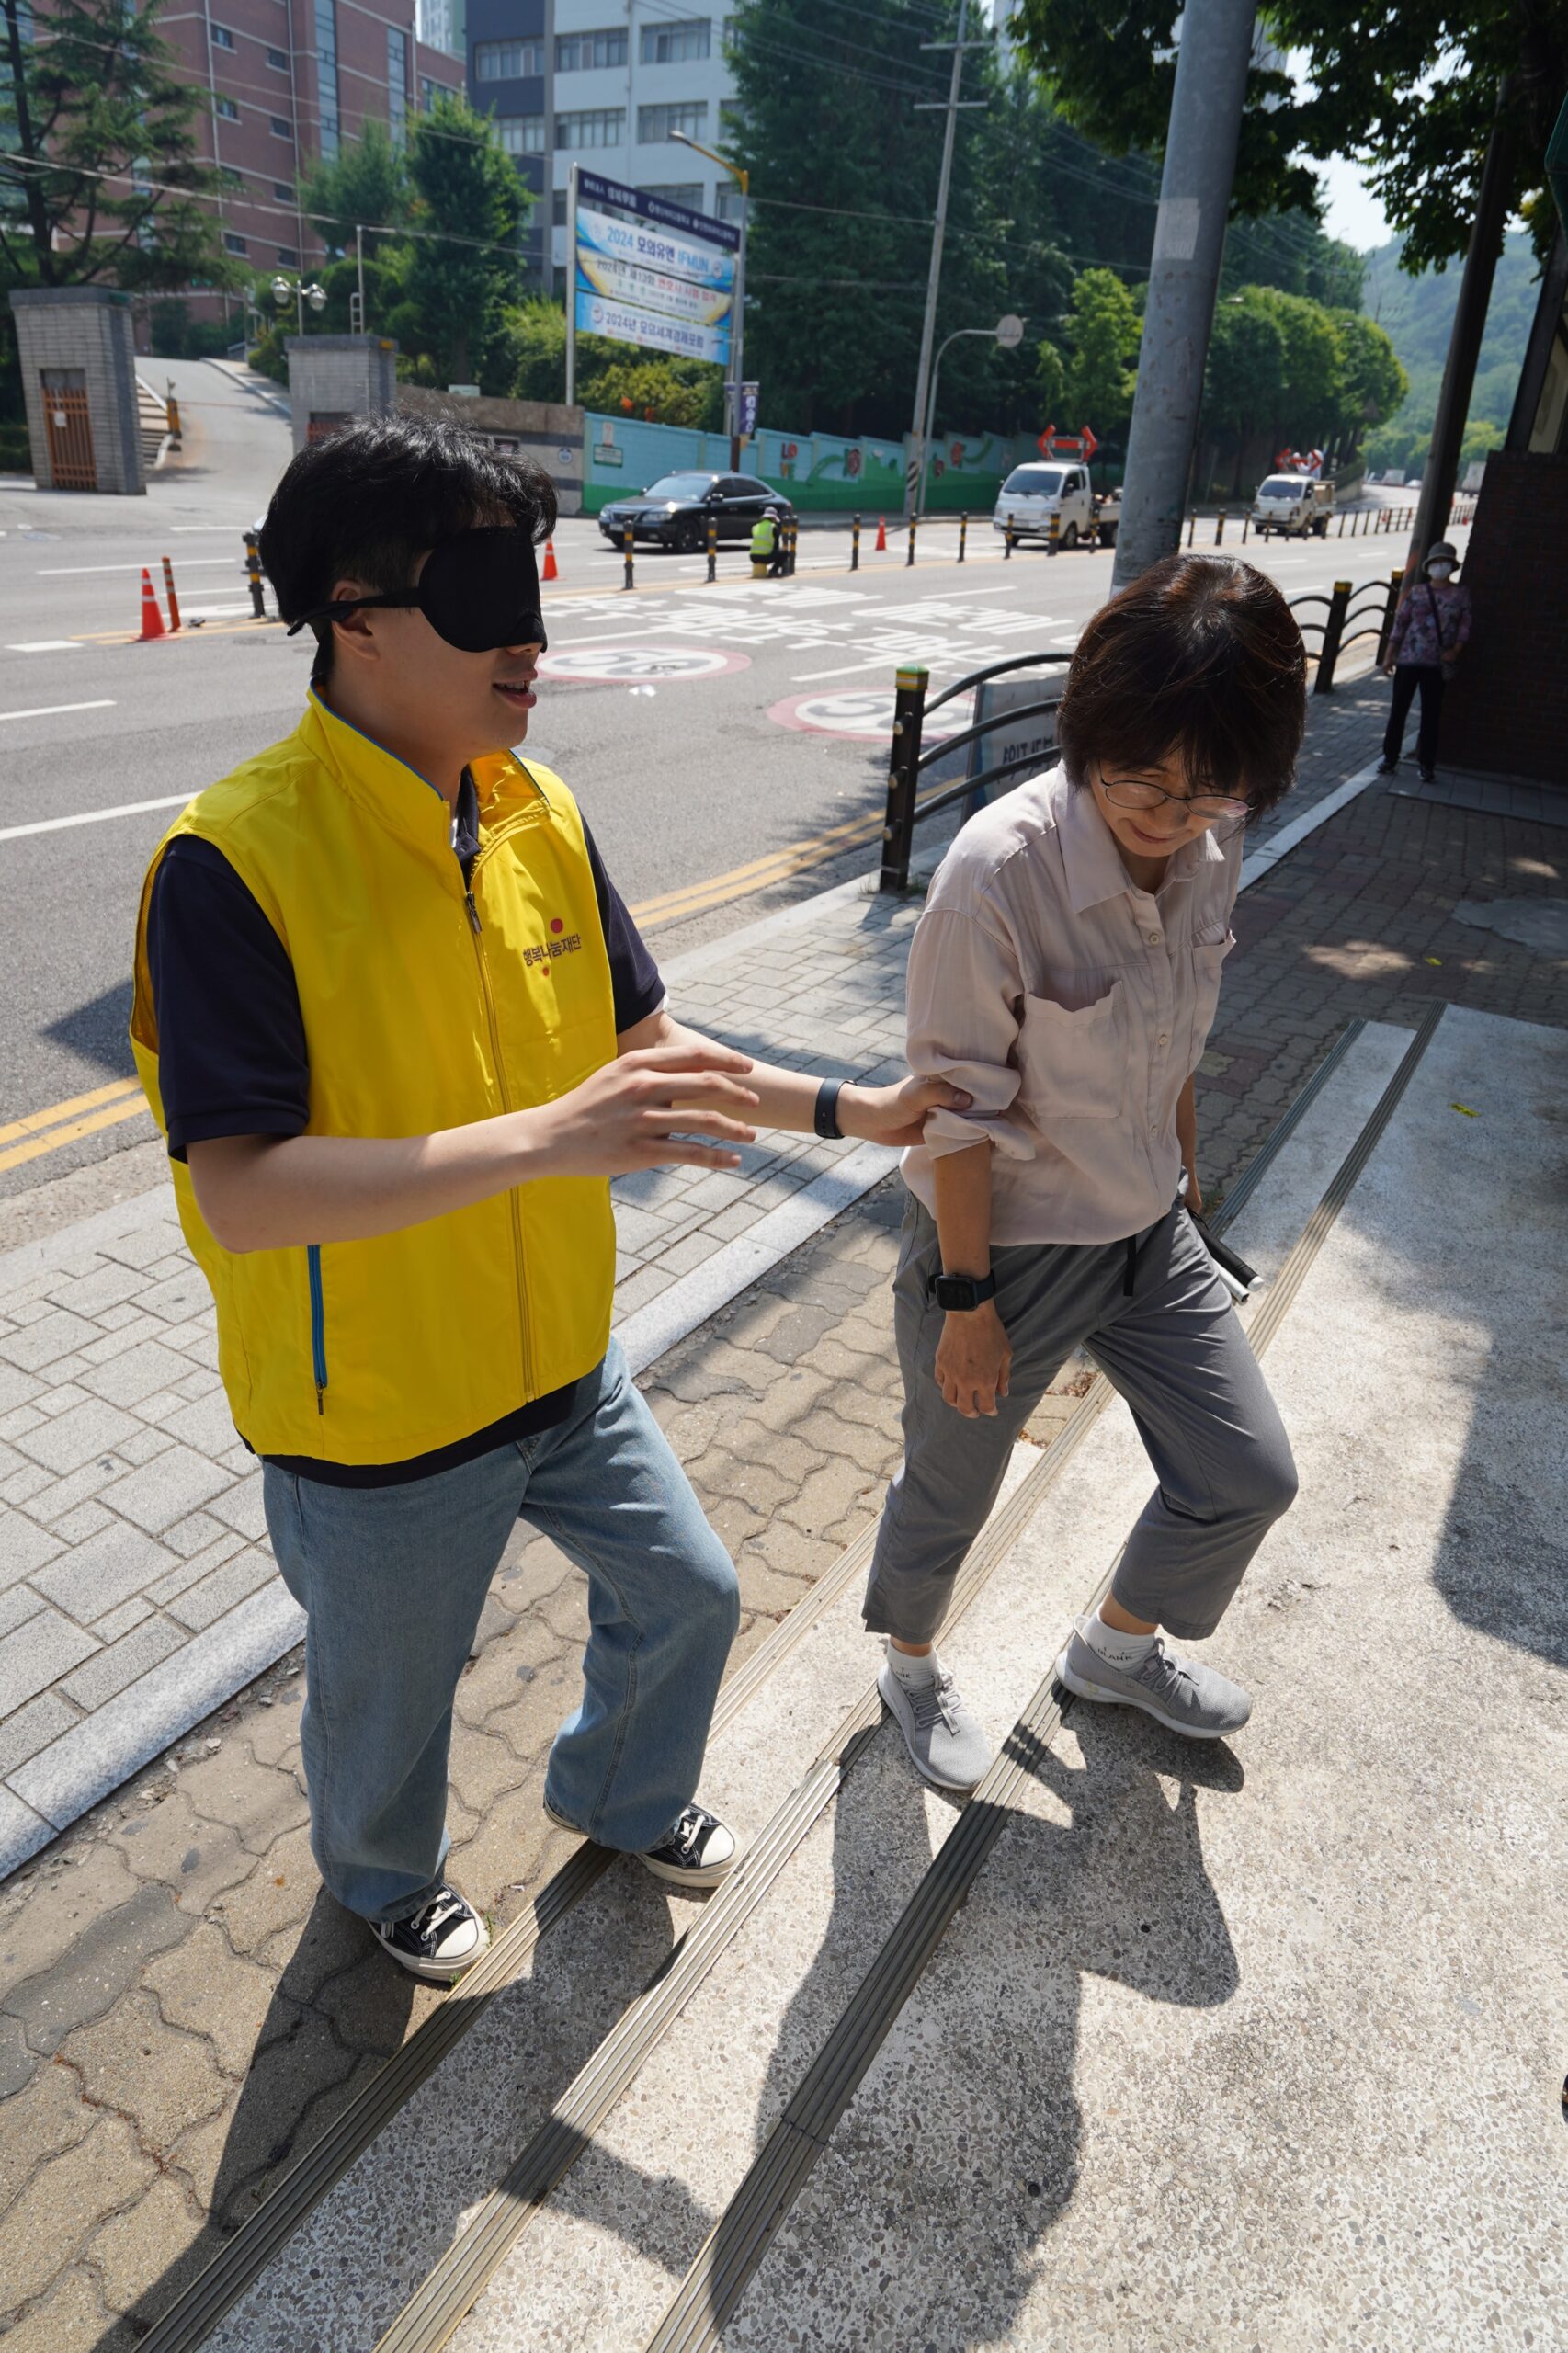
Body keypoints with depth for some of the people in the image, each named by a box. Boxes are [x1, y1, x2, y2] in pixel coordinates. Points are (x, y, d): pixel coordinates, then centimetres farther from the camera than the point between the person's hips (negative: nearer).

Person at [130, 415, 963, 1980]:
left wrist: (849, 1109, -1)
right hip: (374, 1427, -5)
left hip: (563, 1366, 6)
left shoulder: (540, 815, -4)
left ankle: (615, 1795, 56)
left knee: (686, 1593, 23)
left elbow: (643, 1042, 6)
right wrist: (547, 1139, -40)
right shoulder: (232, 863, -25)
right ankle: (382, 1877, 58)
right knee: (387, 1703, 21)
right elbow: (239, 1196, -30)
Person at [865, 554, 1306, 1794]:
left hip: (1148, 1231, 7)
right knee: (949, 1496, 17)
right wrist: (967, 1300, -16)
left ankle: (1118, 1646, 47)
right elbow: (956, 1107, -21)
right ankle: (913, 1667, 51)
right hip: (1007, 1247, -6)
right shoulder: (999, 871, -28)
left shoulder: (1210, 846, -8)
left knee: (1249, 1477, 17)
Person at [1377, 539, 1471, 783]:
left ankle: (1426, 764, 10)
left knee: (1431, 714, 3)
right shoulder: (1417, 592, 4)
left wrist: (1456, 649, -11)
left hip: (1438, 664, 0)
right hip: (1408, 660, 0)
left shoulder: (1461, 593, 5)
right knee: (1398, 710, 3)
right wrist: (1389, 655, 0)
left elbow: (1465, 624, 3)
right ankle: (1390, 758, 14)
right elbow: (1400, 623, 4)